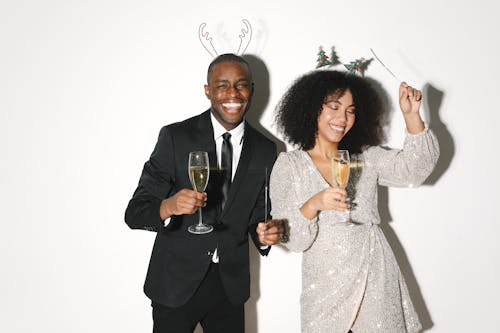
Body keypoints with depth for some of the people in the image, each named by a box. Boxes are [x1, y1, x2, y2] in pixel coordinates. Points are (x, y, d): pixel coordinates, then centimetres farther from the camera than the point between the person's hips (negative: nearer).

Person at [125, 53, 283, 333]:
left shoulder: (266, 150, 0)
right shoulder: (175, 137, -11)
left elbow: (256, 216, 9)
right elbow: (135, 212, -13)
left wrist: (263, 234, -13)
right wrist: (168, 207, -34)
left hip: (231, 285, 3)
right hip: (177, 282, -3)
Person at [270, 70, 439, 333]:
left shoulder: (366, 158, 10)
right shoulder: (289, 165, -1)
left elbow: (413, 169, -6)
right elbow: (289, 237, -7)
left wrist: (411, 116, -17)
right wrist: (313, 205, -26)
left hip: (376, 280, 3)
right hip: (325, 288, -2)